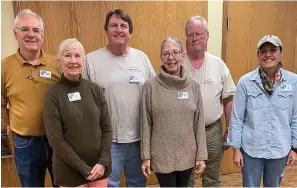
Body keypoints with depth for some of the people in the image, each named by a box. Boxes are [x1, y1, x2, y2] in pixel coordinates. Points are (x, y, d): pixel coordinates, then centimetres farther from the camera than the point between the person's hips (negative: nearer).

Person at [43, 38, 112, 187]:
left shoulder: (95, 90, -2)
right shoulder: (52, 94, -10)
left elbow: (107, 128, 1)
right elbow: (55, 139, -11)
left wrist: (103, 162, -8)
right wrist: (84, 169, -12)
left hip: (99, 166, 3)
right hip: (70, 170, -2)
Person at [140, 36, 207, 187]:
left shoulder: (194, 86, -1)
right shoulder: (150, 86, -9)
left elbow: (199, 123, 1)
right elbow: (146, 124, -6)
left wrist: (201, 155, 0)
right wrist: (146, 156, -6)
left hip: (187, 156, 3)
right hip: (162, 156, -3)